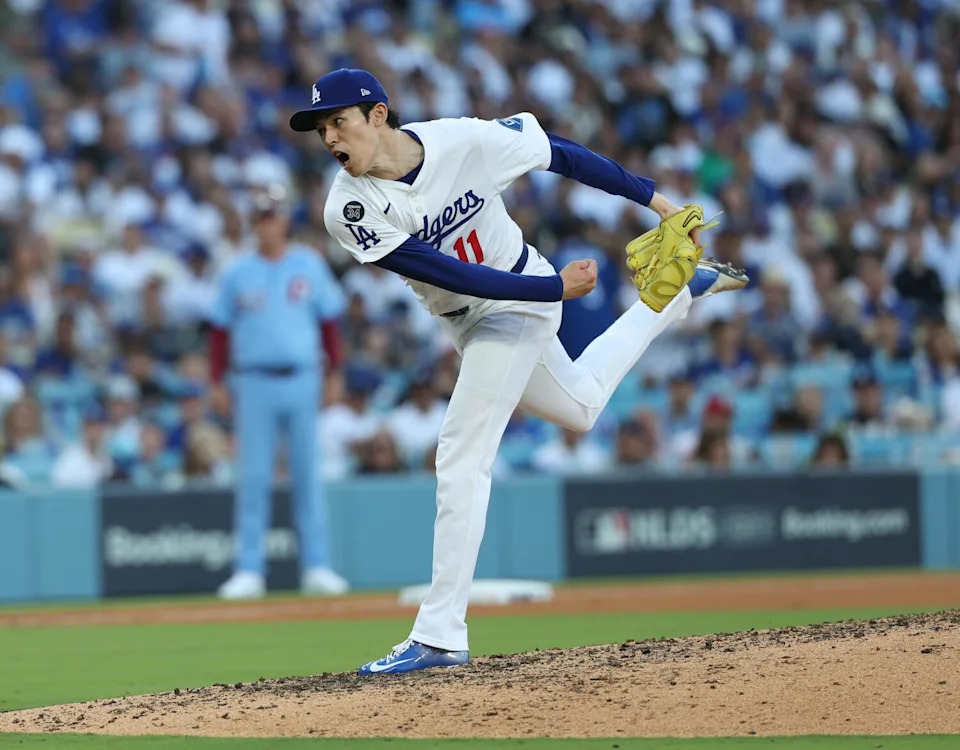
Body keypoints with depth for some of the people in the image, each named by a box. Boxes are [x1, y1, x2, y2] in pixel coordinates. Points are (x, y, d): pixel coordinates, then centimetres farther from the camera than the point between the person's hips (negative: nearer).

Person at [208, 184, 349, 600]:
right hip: (255, 382, -1)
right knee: (253, 478, -2)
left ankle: (316, 566, 7)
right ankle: (249, 570, -1)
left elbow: (329, 319, 9)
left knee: (307, 475, 4)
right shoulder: (238, 273, 4)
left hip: (301, 379, 1)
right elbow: (220, 328, 7)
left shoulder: (309, 266, 5)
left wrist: (336, 373, 4)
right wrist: (217, 381, 2)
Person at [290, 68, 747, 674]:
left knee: (462, 459, -13)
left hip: (518, 302, -5)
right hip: (467, 319, 5)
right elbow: (454, 276, -24)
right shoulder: (351, 210, -21)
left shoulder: (466, 141, -25)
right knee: (580, 407, 26)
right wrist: (556, 288, -28)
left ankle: (440, 636, -11)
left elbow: (559, 153, -9)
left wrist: (651, 196, -6)